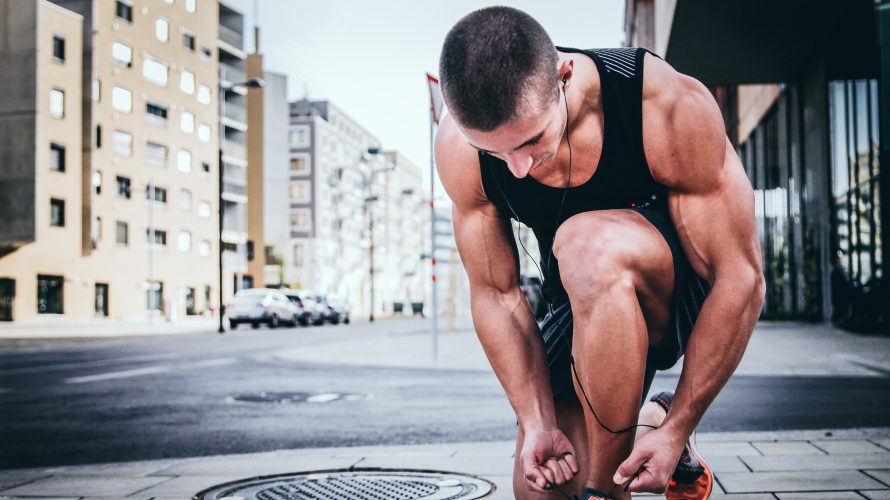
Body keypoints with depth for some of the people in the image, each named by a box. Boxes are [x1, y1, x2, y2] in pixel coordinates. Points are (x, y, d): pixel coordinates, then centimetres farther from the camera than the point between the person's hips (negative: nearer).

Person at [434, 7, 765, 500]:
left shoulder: (673, 109, -31)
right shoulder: (458, 148, -20)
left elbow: (741, 278, -25)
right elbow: (495, 294, -11)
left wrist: (678, 429, -24)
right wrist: (538, 422, -18)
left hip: (689, 293, -3)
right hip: (589, 305, 4)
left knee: (588, 245, -37)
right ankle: (646, 420, 27)